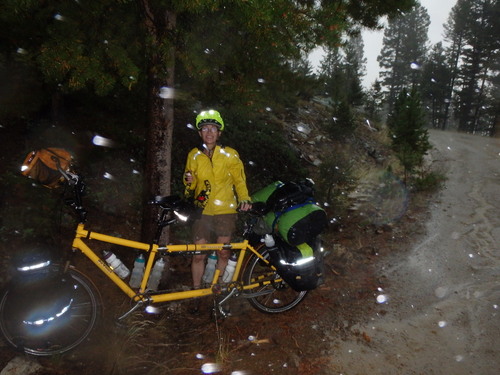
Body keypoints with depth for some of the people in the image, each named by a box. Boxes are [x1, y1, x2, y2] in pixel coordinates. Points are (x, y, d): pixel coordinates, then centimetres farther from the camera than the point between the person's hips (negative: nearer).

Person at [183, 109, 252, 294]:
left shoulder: (230, 154, -2)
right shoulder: (194, 155, 4)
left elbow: (239, 180, 1)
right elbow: (190, 188, 13)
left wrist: (244, 199, -18)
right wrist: (189, 182, -11)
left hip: (225, 211, -1)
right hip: (202, 211, 1)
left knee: (223, 253, 9)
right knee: (199, 255, 2)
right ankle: (196, 290, 20)